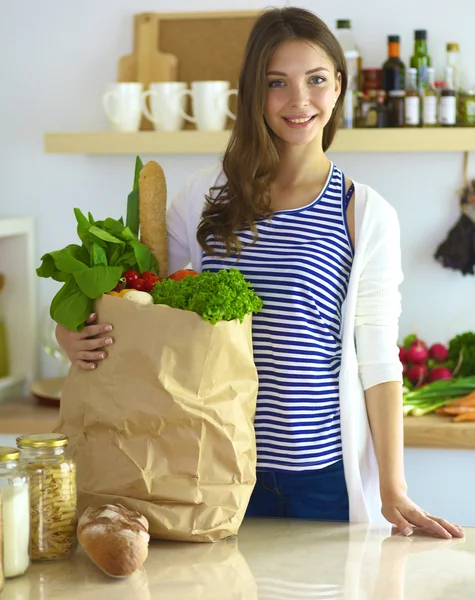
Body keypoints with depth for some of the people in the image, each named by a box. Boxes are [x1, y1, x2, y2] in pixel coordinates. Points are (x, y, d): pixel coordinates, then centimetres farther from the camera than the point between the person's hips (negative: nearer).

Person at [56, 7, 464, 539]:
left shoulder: (366, 216, -1)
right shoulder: (210, 194, 4)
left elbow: (377, 359, -3)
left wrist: (393, 491, -7)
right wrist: (73, 332, -10)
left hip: (323, 472, -2)